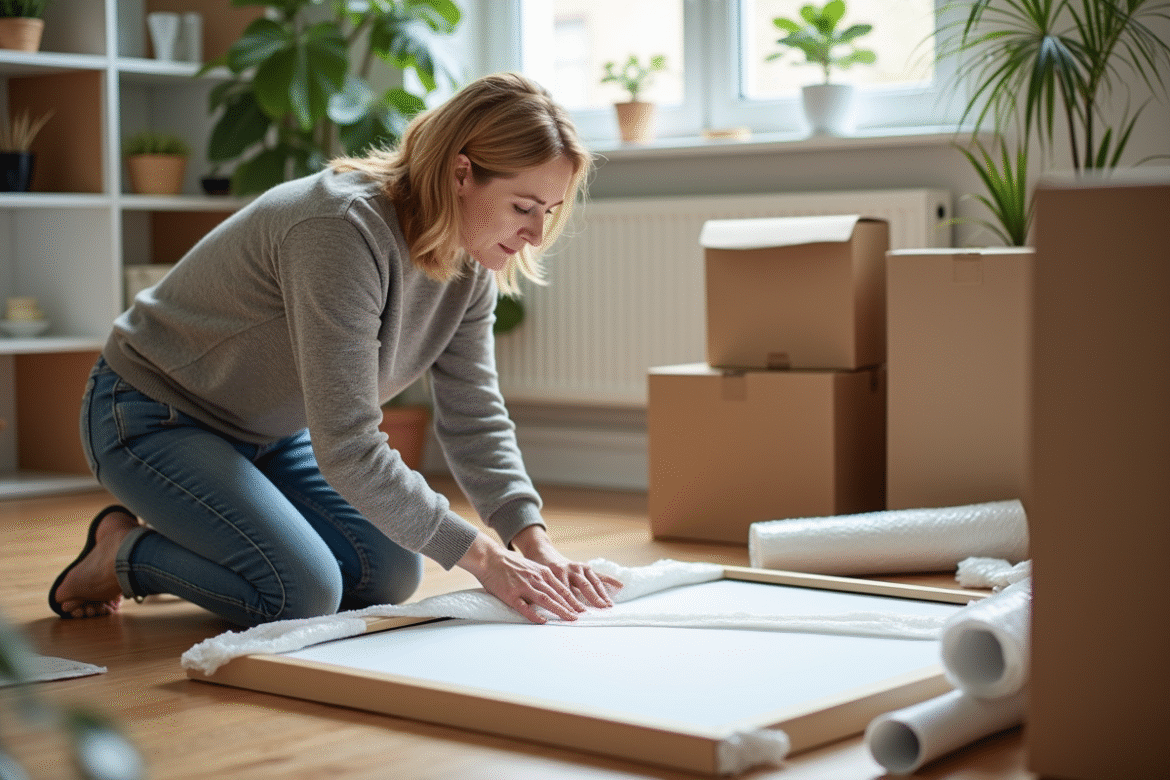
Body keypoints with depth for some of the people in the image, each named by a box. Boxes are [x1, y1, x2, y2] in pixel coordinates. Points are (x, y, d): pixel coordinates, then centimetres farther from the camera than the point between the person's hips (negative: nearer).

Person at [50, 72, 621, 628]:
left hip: (268, 433, 9)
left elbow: (475, 418, -5)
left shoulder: (472, 266, -8)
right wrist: (480, 556, -32)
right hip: (152, 415, -9)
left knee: (390, 575, -1)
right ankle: (122, 553, 2)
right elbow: (347, 449, -36)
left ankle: (185, 532, 15)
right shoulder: (345, 230, -35)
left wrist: (533, 543, -20)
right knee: (302, 593, -24)